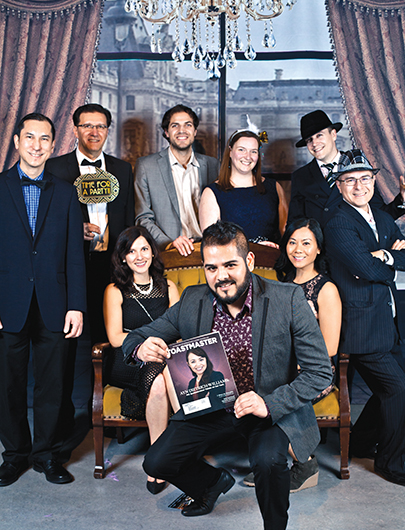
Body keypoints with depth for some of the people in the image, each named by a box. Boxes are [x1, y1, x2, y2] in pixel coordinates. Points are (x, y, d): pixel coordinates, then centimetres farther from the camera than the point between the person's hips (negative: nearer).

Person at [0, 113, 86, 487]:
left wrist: (76, 306, -2)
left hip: (54, 308, 1)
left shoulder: (65, 193, 9)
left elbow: (75, 254, 5)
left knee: (52, 385, 8)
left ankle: (46, 453, 25)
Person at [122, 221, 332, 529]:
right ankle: (213, 482, 28)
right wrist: (141, 349, -25)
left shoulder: (289, 299, -17)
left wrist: (270, 404, -29)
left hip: (273, 410, -3)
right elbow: (135, 339, 1)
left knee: (268, 460, -32)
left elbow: (321, 372, -14)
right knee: (156, 463, -6)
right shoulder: (192, 301, -6)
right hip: (210, 408, 4)